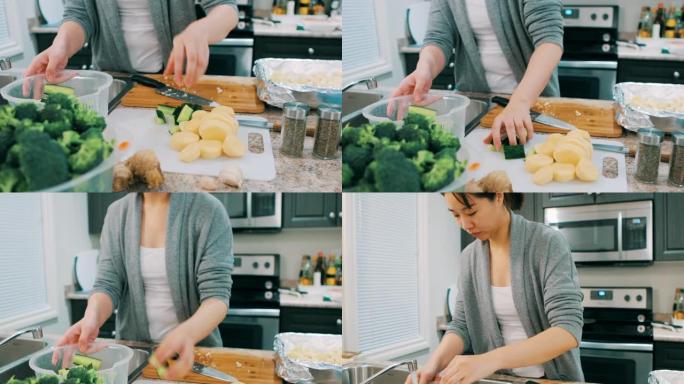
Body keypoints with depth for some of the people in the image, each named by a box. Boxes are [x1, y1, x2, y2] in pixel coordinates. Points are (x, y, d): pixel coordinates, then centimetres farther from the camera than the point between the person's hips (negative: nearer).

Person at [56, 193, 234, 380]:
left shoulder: (208, 212, -16)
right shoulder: (118, 213, -4)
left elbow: (216, 293, -21)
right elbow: (108, 283, -6)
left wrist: (187, 333, -41)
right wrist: (92, 318, -29)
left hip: (196, 348, -3)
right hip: (133, 348, 3)